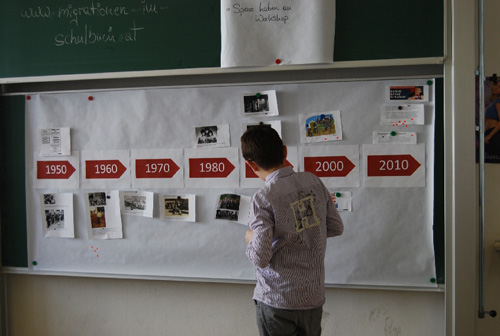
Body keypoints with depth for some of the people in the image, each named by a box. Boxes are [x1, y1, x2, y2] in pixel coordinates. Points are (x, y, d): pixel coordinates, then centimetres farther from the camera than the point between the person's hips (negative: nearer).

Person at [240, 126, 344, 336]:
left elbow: (261, 258, -20)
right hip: (314, 296, 5)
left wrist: (250, 240, 0)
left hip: (277, 301, -4)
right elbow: (337, 228, 5)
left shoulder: (263, 199, -19)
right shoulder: (314, 181, -4)